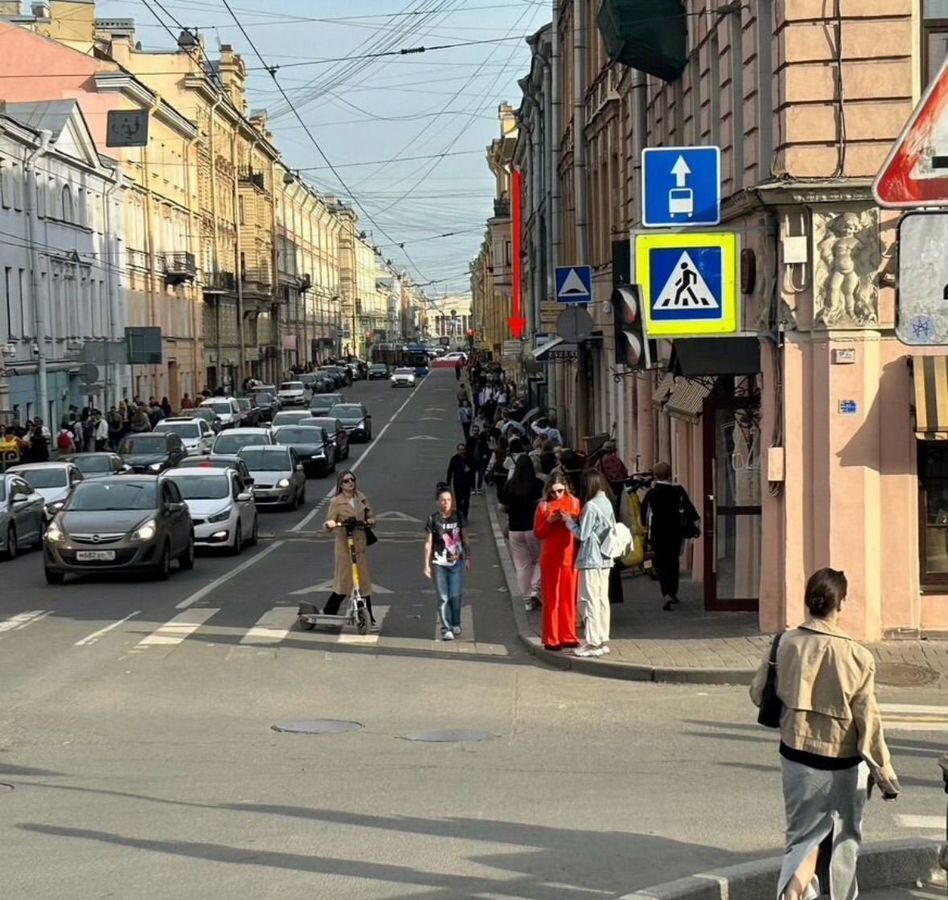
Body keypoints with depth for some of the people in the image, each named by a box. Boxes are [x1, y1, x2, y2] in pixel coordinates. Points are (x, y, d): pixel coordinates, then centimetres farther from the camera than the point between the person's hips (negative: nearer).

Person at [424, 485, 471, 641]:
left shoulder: (459, 516, 1)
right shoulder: (433, 519, -4)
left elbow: (465, 539, 12)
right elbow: (428, 543, 1)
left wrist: (468, 558, 13)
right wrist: (427, 564, -1)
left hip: (457, 562, 1)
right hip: (439, 563, -1)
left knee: (455, 596, -1)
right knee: (443, 598, -4)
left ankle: (455, 624, 21)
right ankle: (446, 629, 1)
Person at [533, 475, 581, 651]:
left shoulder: (574, 503, 5)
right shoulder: (543, 506, 2)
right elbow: (538, 534, 1)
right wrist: (550, 521, -15)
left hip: (570, 557, 2)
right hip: (550, 559, -2)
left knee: (569, 598, 6)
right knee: (551, 599, 1)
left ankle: (568, 636, 16)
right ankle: (551, 639, 5)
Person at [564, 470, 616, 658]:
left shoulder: (591, 506, -16)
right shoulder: (607, 503, 8)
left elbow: (582, 534, -16)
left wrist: (569, 521, 0)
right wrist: (576, 520, 13)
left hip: (591, 560, -8)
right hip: (605, 559, 8)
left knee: (589, 601, -4)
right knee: (602, 600, 12)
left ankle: (592, 643, -4)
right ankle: (603, 641, 15)